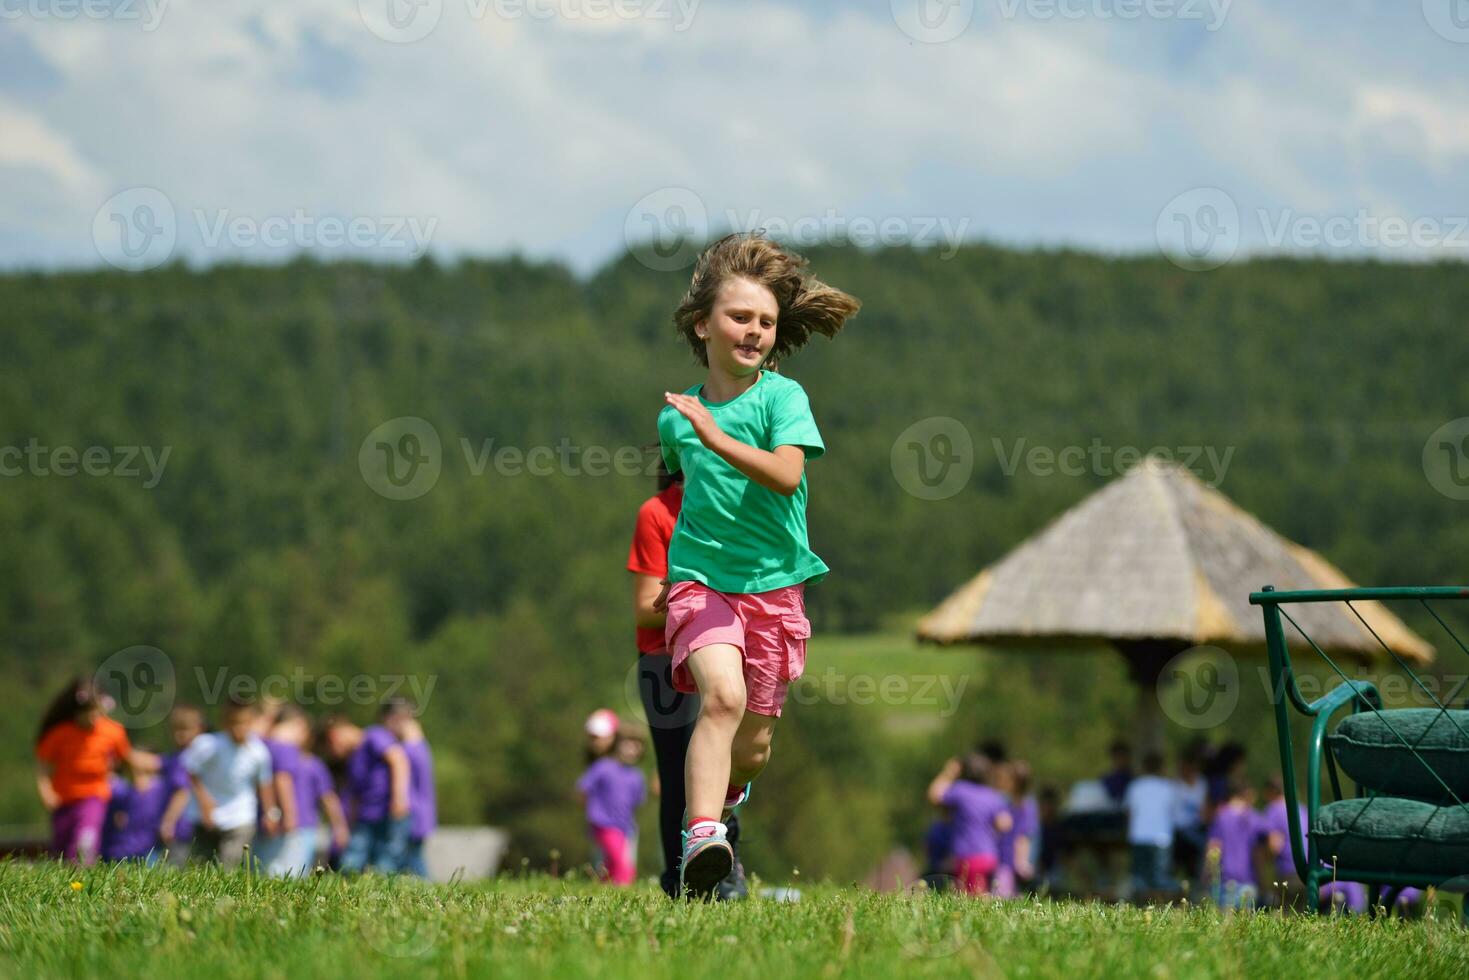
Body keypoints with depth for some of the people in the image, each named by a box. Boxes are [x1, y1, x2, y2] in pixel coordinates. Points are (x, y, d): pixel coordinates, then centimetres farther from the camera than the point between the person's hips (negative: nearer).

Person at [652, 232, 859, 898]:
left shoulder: (782, 396, -5)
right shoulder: (678, 414, 5)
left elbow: (786, 474, -23)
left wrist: (714, 436, -31)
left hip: (773, 583, 0)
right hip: (699, 577, 0)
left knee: (752, 747, 8)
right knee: (722, 693, -28)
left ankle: (722, 800, 43)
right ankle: (701, 840, -37)